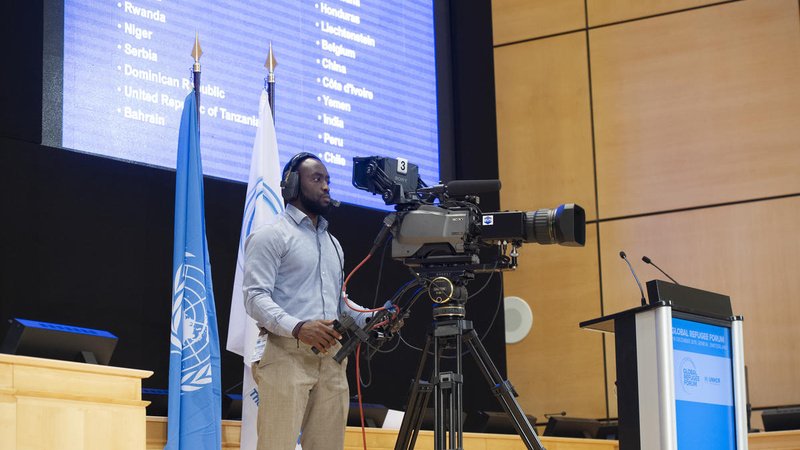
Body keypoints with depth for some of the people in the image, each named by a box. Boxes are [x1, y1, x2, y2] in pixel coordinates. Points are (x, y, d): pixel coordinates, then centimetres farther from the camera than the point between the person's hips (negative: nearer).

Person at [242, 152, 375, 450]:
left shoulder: (332, 243, 28)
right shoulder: (271, 235, 2)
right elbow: (255, 297, -9)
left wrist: (370, 319, 10)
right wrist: (297, 328, -25)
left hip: (332, 360, 7)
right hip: (288, 355, -7)